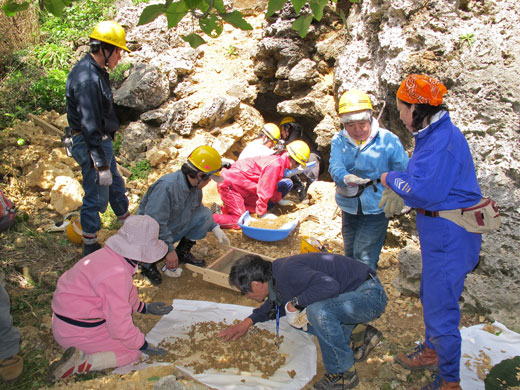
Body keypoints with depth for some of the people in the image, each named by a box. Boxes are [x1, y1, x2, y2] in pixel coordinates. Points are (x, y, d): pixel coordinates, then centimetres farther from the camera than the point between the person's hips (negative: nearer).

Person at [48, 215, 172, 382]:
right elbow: (120, 326, -24)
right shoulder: (116, 274, -31)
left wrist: (144, 307, 26)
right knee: (134, 351, -1)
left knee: (130, 290, 17)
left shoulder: (112, 255, -1)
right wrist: (143, 346, -9)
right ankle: (79, 363, -13)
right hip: (77, 331, -9)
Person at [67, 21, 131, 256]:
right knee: (95, 196, 1)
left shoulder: (95, 71, 9)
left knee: (116, 186, 23)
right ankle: (90, 248, 17)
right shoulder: (87, 79, -24)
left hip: (101, 141, 11)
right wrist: (101, 165, -26)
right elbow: (89, 126, -27)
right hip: (91, 145, -11)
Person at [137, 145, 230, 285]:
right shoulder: (166, 186, -33)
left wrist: (215, 228, 7)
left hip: (174, 229, 7)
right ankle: (148, 264, -3)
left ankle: (183, 252, 7)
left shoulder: (195, 185, -7)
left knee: (205, 214, -9)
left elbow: (198, 208, 15)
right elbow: (154, 222, -34)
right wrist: (170, 250, -30)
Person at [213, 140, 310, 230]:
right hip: (229, 183, -10)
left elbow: (271, 187, 20)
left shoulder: (280, 161, 8)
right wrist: (261, 214, -11)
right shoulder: (275, 165, -23)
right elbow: (264, 192, -20)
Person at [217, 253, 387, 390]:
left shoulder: (288, 271, -26)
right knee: (299, 320, 8)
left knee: (319, 311, -33)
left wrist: (295, 303, -27)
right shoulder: (277, 271, 5)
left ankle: (343, 373, -11)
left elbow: (329, 285, -40)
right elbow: (278, 303, 25)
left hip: (371, 295, -10)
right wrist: (248, 321, 18)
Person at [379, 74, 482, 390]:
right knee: (431, 296, 25)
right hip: (439, 230, 11)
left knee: (441, 307, 1)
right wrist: (401, 191, 4)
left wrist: (392, 179, -13)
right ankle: (432, 351, 47)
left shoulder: (443, 139, -24)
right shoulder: (434, 134, 9)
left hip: (449, 235, -11)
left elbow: (424, 191, -29)